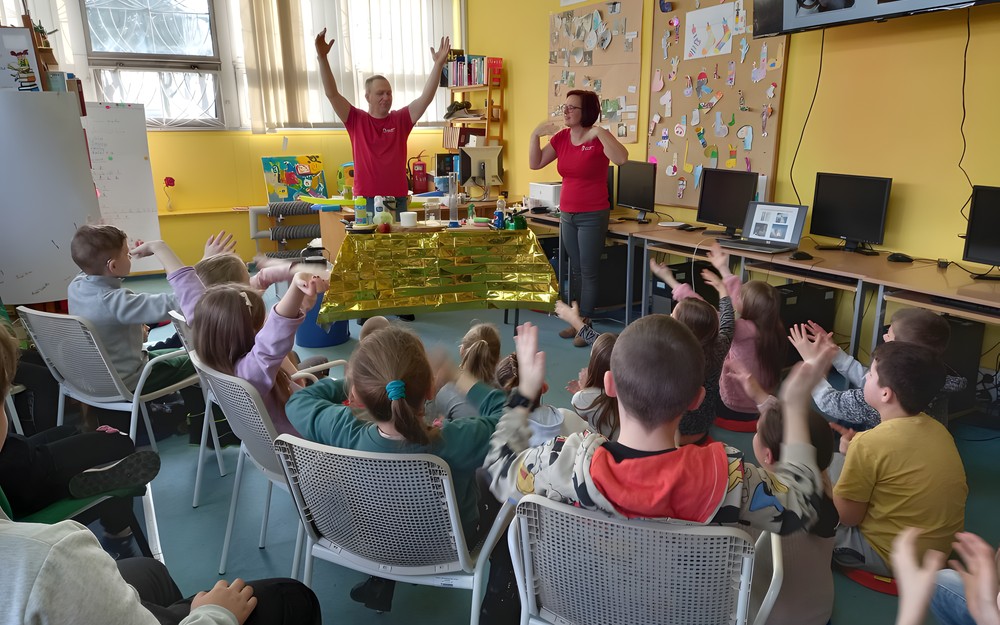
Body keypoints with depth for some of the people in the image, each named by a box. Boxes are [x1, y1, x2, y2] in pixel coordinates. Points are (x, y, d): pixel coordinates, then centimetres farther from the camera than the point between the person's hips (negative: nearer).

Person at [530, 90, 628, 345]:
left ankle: (585, 324, 8)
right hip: (567, 215, 6)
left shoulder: (598, 137, -13)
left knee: (588, 272, -1)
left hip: (593, 216, -6)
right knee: (575, 270, 14)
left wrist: (600, 132, -33)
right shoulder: (561, 137, 5)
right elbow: (535, 163, 6)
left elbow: (621, 158, -30)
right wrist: (535, 135, -6)